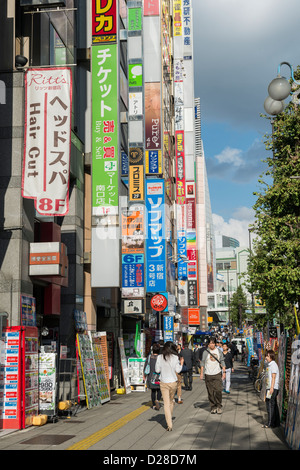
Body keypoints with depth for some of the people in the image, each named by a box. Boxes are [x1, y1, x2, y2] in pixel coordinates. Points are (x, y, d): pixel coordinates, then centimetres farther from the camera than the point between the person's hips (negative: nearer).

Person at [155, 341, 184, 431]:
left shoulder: (160, 357, -5)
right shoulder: (175, 357, -8)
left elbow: (157, 370, -1)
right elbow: (178, 370, -5)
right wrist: (181, 363, 12)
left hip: (163, 383, 0)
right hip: (173, 382, 0)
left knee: (166, 403, 0)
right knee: (171, 401, 20)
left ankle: (169, 425, -7)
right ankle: (169, 420, 33)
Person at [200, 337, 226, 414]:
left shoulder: (219, 352, 7)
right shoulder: (205, 352, 2)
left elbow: (222, 362, 12)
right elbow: (202, 363, 7)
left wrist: (224, 372, 6)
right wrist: (201, 373, 2)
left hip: (217, 374, 0)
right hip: (208, 374, 0)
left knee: (218, 390, -10)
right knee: (210, 392, 2)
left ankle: (219, 406, 5)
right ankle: (213, 407, 11)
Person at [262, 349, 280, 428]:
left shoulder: (273, 365, -12)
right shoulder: (269, 365, 18)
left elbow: (273, 377, -17)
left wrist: (271, 388, -21)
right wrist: (268, 388, 22)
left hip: (273, 388, -10)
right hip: (269, 388, 10)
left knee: (270, 405, -9)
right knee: (274, 405, 11)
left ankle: (270, 423, -7)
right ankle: (277, 423, 16)